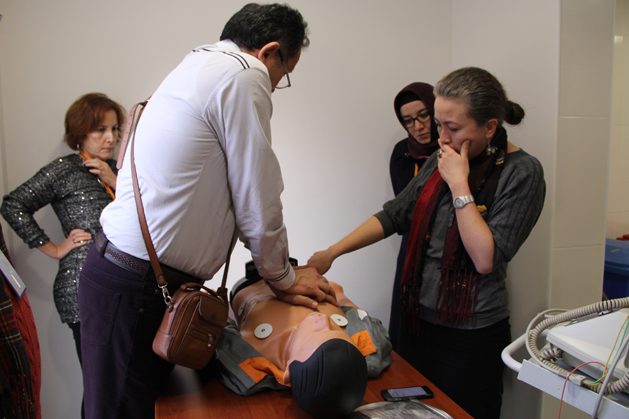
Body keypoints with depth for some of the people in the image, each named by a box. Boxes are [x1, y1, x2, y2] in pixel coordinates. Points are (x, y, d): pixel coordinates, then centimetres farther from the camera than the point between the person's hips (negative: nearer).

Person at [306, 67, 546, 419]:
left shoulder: (522, 172, -12)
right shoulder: (442, 161, 5)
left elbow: (486, 259, -19)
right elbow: (393, 215, 8)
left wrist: (460, 185, -19)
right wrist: (332, 253, 1)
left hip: (471, 337, -5)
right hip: (418, 321, 6)